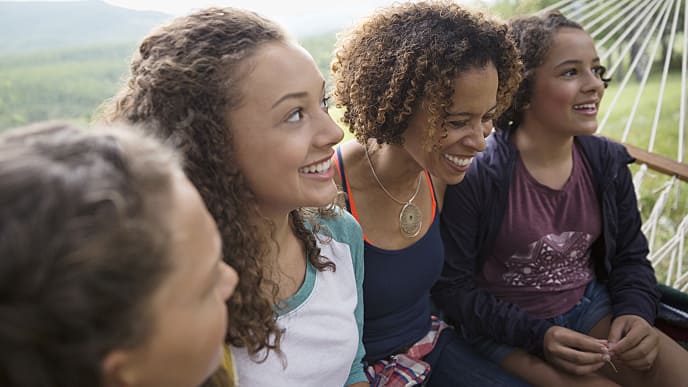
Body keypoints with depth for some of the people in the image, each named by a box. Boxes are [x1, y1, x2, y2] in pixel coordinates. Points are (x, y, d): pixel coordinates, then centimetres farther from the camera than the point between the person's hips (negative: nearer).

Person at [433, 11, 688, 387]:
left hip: (590, 309, 5)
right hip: (506, 329, -5)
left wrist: (635, 313, -10)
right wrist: (536, 336, -21)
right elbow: (451, 287, -15)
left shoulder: (608, 162, -3)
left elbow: (631, 255, 10)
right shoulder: (475, 174, -21)